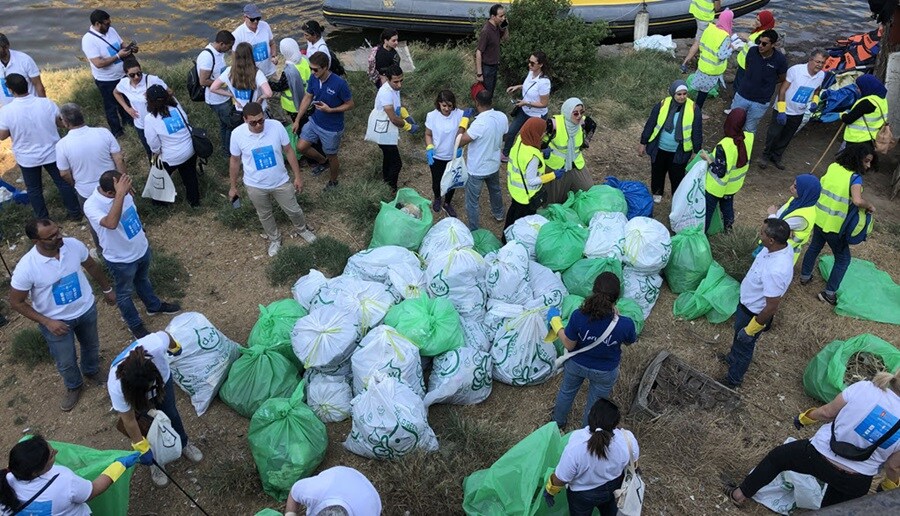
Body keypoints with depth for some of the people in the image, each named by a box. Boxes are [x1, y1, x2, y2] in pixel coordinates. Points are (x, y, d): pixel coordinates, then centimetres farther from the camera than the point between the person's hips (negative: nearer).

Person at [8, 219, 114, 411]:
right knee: (66, 362, 18)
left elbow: (92, 267, 0)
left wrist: (107, 289, 11)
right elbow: (16, 303, -17)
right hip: (56, 321, -3)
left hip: (86, 309, 3)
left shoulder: (74, 245, -22)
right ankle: (74, 386, 51)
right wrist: (47, 322, -21)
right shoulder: (26, 268, -31)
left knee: (91, 346, 28)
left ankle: (91, 370, 61)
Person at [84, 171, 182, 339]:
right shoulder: (91, 205, -34)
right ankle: (135, 325, 43)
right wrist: (120, 195, -57)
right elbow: (111, 223, -54)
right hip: (121, 259, -6)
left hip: (141, 248, 6)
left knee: (143, 280, 33)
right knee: (125, 293, 21)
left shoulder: (122, 191, -15)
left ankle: (154, 305, 58)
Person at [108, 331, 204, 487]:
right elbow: (129, 421, -29)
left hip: (163, 378, 2)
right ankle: (155, 461, 35)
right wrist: (142, 448, -20)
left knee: (171, 414, 18)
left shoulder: (155, 345, -48)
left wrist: (175, 347, 1)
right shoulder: (116, 387, -44)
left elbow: (165, 335, -21)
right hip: (134, 393, -2)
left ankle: (183, 444, 45)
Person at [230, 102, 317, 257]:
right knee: (264, 215, 22)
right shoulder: (237, 134, -21)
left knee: (293, 210, 19)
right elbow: (235, 161, -5)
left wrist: (298, 176, -3)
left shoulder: (276, 127, -21)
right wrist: (233, 187, 4)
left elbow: (289, 152, -7)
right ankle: (274, 239, 50)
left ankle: (302, 230, 51)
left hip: (281, 182, 0)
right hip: (255, 186, 0)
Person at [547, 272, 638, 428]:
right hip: (604, 373, -1)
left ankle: (558, 421, 60)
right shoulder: (625, 324, -35)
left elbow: (569, 345, -18)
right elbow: (630, 342, -10)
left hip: (576, 365, 1)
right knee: (595, 404, 29)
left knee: (566, 392, 32)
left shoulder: (578, 316, -35)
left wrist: (555, 321, -6)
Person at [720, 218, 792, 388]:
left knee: (744, 344, 19)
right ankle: (733, 358, 62)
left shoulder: (775, 271, -43)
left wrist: (750, 329, -18)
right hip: (747, 302, 8)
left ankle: (733, 379, 45)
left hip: (754, 313, -8)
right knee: (738, 337, 33)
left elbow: (772, 307, -32)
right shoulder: (783, 246, -18)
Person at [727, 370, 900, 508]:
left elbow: (827, 413, -11)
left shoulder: (864, 388, -24)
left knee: (777, 457, 26)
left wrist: (805, 417, 10)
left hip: (819, 455, -1)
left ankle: (741, 494, 38)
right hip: (855, 482, 2)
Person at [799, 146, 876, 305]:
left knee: (814, 246, 30)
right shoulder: (855, 177, -20)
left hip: (819, 217, 6)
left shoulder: (833, 167, -1)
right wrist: (870, 206, -15)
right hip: (834, 225, -6)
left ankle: (805, 276, 44)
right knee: (843, 259, 12)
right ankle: (829, 293, 15)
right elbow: (858, 201, -33)